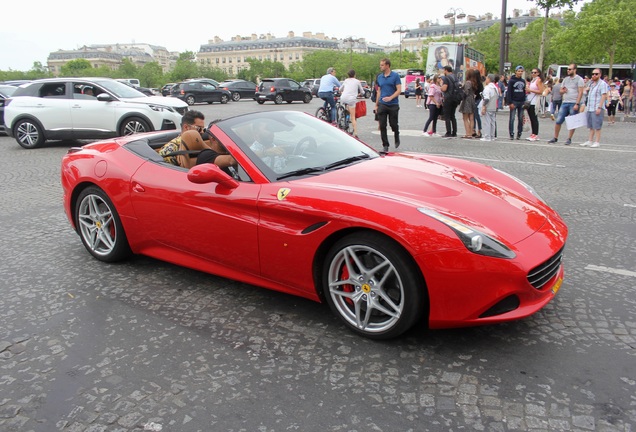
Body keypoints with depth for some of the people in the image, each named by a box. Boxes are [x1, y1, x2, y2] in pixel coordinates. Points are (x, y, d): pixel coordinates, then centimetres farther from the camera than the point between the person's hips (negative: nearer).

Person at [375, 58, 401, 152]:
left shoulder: (395, 76, -3)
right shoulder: (379, 77, 11)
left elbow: (399, 90, -8)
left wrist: (390, 98, -24)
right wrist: (376, 105, 14)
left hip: (393, 105, -3)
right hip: (382, 105, 4)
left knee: (393, 124, 2)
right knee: (382, 126, -1)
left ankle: (397, 138, 32)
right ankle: (385, 145, 7)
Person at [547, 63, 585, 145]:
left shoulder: (579, 79, -2)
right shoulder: (565, 79, 16)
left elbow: (580, 92, -9)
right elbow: (560, 90, 21)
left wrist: (577, 104, -17)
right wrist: (563, 91, -4)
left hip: (574, 104, -5)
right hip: (565, 103, 5)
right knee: (558, 121, 0)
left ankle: (569, 139, 7)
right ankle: (555, 138, 8)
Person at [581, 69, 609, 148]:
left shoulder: (602, 84, -7)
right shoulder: (591, 83, 18)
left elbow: (603, 96, -13)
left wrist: (599, 107, -19)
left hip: (597, 109, -8)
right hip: (589, 108, 8)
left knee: (597, 127, -6)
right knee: (591, 126, 11)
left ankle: (597, 142, -2)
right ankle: (590, 141, 16)